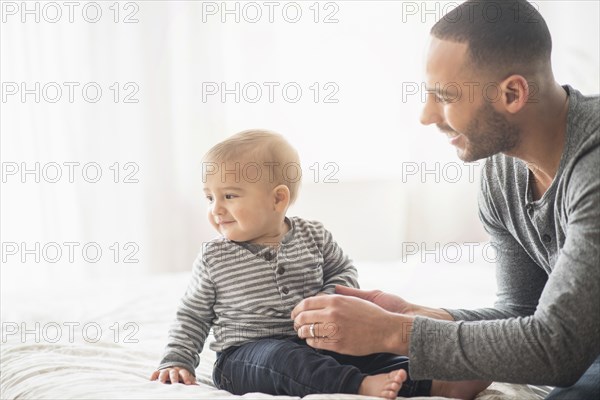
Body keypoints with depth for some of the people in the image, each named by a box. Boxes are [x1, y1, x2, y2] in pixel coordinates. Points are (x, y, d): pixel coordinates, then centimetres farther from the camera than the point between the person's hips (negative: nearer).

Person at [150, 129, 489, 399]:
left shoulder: (313, 236, 4)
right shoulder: (214, 259, 2)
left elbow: (345, 272, 14)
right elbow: (193, 317, 10)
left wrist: (330, 298, -6)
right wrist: (177, 362, 1)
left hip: (313, 343, 3)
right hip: (245, 354, -3)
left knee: (370, 351, -17)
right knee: (284, 358, -36)